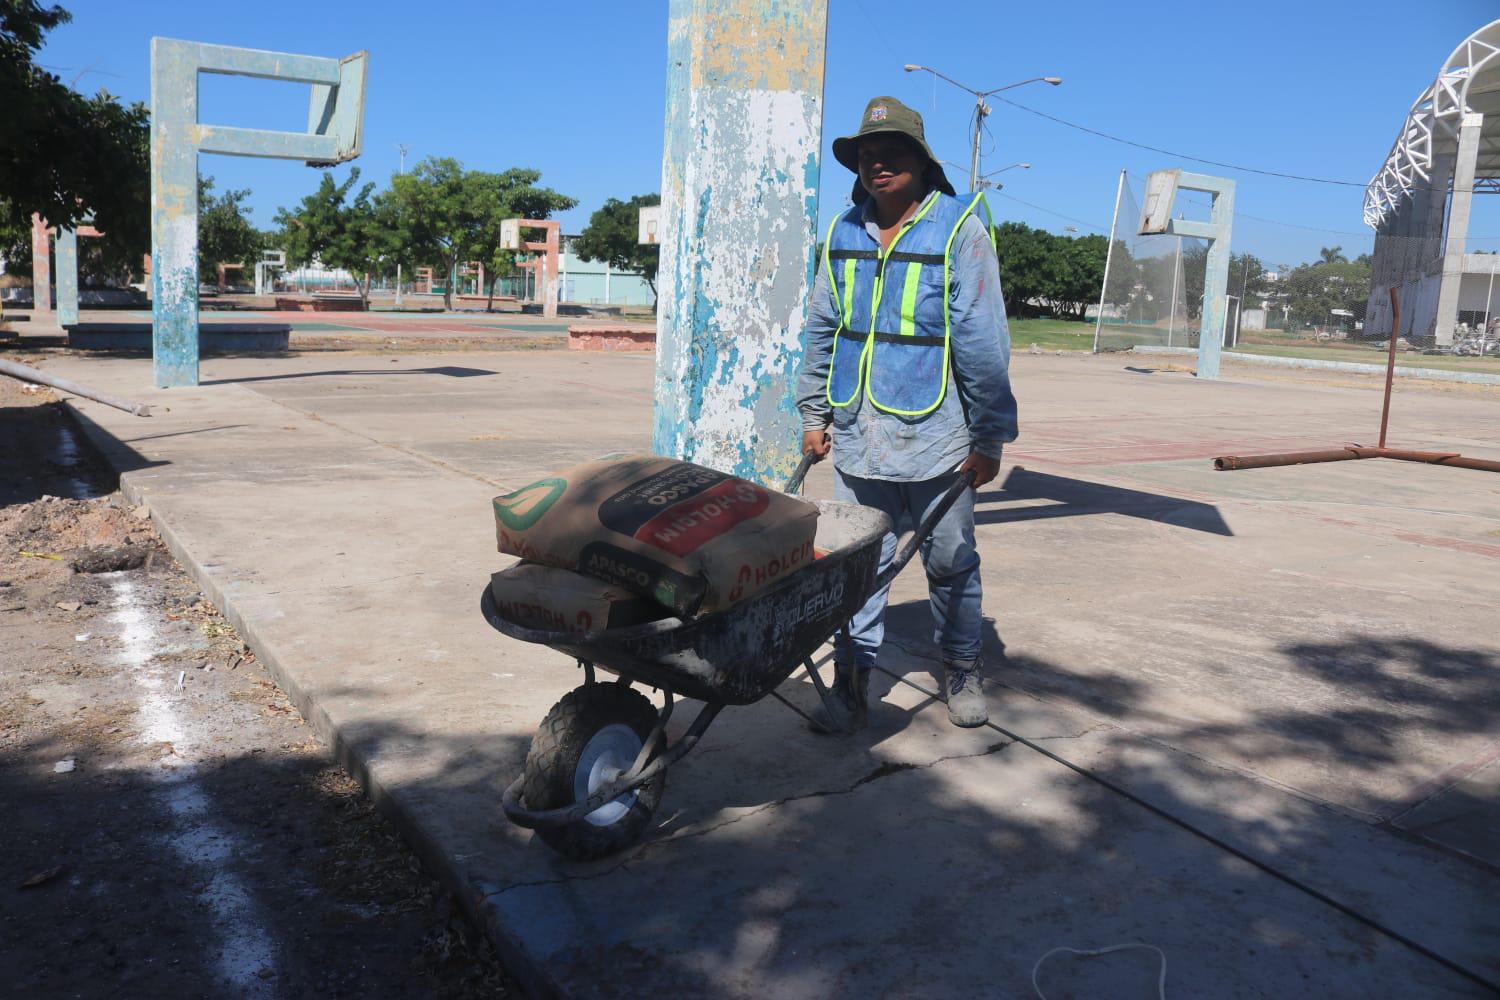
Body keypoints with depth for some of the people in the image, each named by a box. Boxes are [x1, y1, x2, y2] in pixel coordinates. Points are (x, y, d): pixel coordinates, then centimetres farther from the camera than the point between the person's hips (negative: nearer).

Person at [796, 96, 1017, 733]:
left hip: (935, 437, -3)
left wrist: (989, 438, -7)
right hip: (858, 437, 3)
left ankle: (960, 671, 30)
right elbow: (822, 331, 15)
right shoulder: (843, 234, 7)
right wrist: (815, 414, 13)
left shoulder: (959, 229, -6)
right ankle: (852, 679, 17)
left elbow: (983, 341, -7)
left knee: (951, 561, 11)